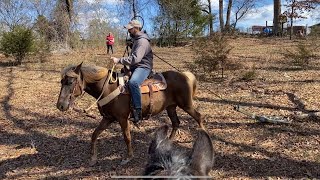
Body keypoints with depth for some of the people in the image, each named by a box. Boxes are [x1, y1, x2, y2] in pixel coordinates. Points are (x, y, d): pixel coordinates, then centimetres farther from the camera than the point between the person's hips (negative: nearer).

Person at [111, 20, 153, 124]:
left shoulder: (142, 41, -16)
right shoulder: (136, 39, 17)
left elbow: (135, 58, -28)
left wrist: (119, 60, -28)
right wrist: (126, 65, 20)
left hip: (143, 67, -11)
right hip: (135, 67, 11)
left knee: (133, 82, -37)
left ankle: (137, 111, -33)